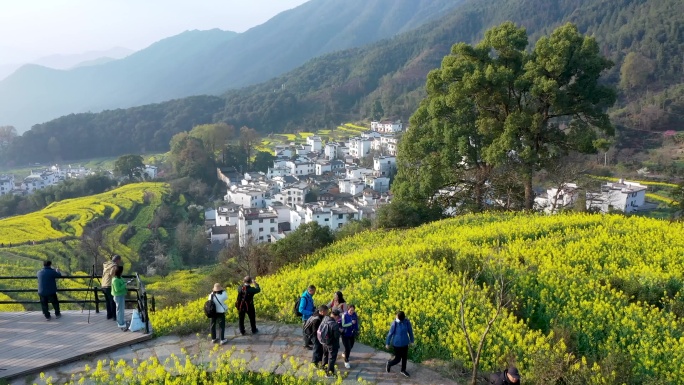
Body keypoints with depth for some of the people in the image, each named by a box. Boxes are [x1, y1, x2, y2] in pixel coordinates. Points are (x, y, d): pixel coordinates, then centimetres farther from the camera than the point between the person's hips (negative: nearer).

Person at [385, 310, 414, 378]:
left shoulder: (407, 322, -16)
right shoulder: (394, 324, -23)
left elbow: (410, 331, 0)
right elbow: (390, 334, -11)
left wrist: (411, 340, 11)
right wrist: (387, 343, -1)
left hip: (405, 343, 4)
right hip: (397, 344, -4)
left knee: (405, 357, 17)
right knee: (397, 359, 7)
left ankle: (403, 370, 40)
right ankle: (389, 363, 38)